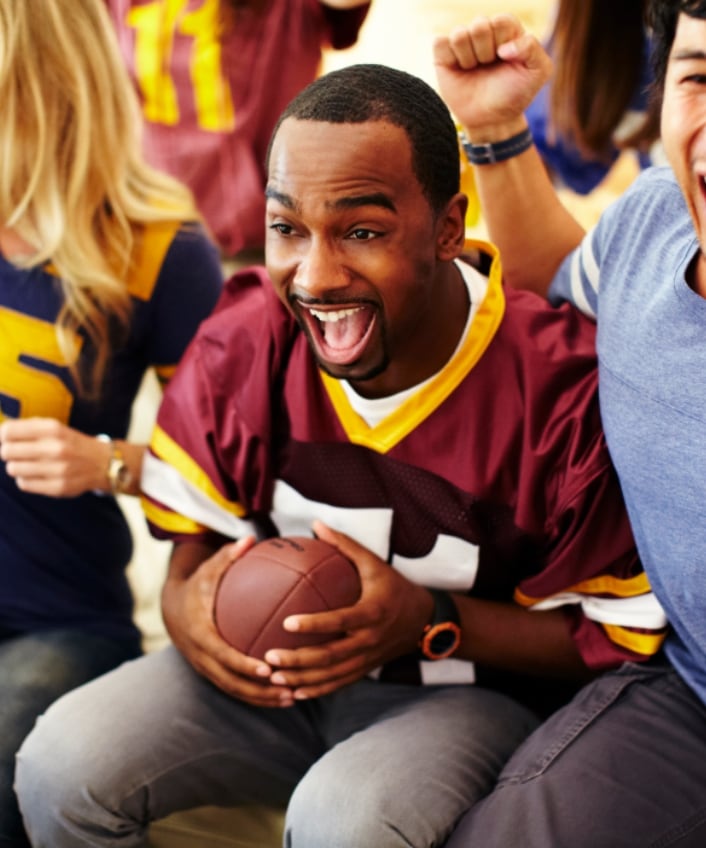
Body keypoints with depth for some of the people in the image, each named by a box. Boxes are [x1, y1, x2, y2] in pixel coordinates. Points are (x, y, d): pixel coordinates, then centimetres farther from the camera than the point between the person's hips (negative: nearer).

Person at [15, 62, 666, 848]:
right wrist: (186, 602, -19)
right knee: (60, 764, -17)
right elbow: (196, 528, 5)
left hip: (471, 690, -4)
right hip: (277, 669, 4)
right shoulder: (243, 335, -9)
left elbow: (618, 636, -13)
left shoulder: (566, 389, -22)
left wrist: (432, 623, -25)